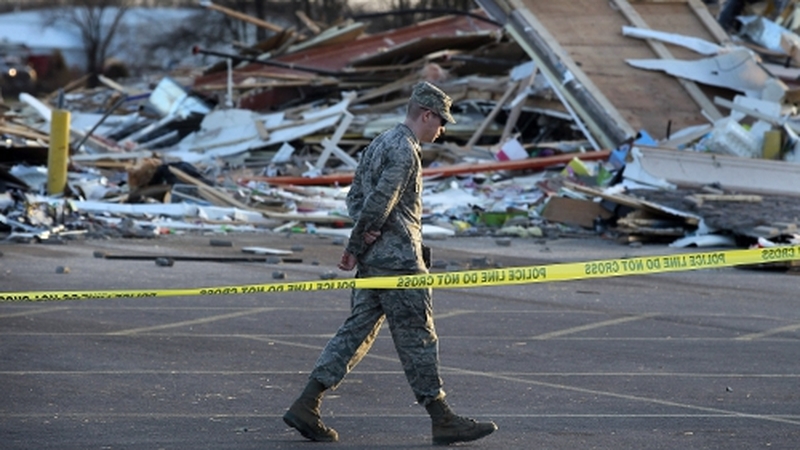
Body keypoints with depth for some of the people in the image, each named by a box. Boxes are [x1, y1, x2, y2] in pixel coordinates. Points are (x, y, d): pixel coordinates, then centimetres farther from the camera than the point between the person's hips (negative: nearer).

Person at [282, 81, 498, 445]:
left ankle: (306, 405, 3)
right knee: (417, 337, -3)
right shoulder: (405, 151, -14)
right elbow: (379, 202, -19)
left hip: (373, 260, 9)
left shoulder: (380, 143, 18)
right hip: (398, 259, -9)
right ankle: (442, 421, 3)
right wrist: (355, 247, -10)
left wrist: (364, 230, -1)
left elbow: (355, 195, 17)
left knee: (358, 330, 8)